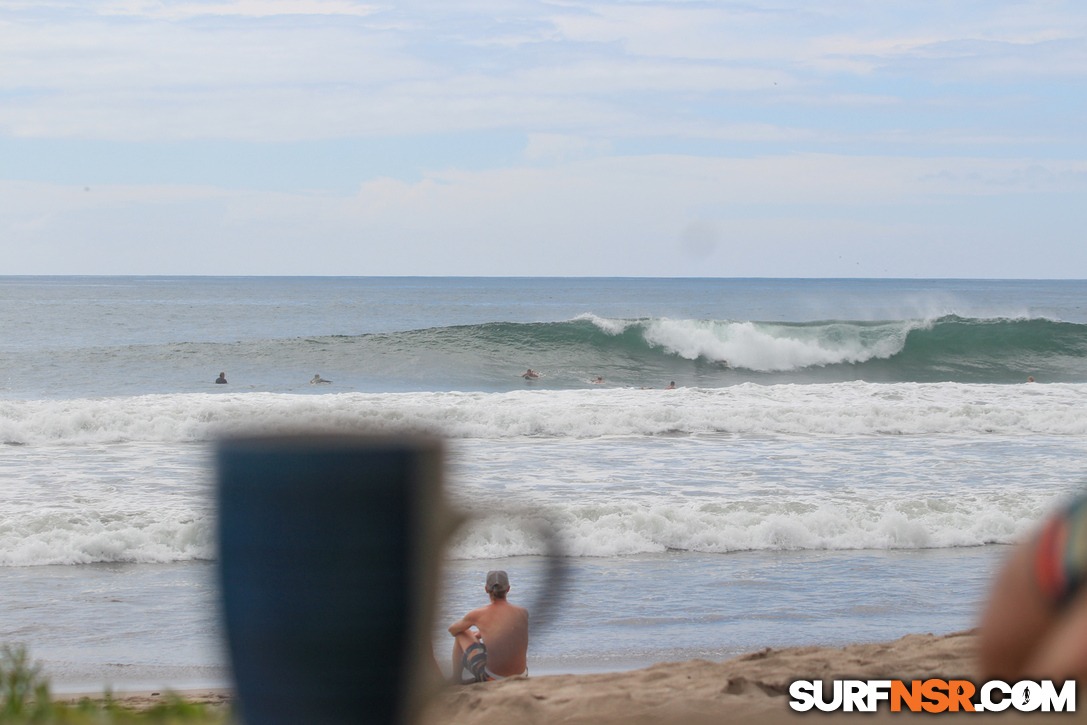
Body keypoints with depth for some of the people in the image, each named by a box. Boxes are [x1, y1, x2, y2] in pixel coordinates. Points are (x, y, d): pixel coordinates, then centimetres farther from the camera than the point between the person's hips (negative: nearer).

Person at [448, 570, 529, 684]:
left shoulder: (478, 615, -10)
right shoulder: (523, 613, -3)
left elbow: (452, 629, 13)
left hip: (491, 679, -3)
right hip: (522, 676, 3)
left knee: (461, 634, 19)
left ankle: (455, 681, 32)